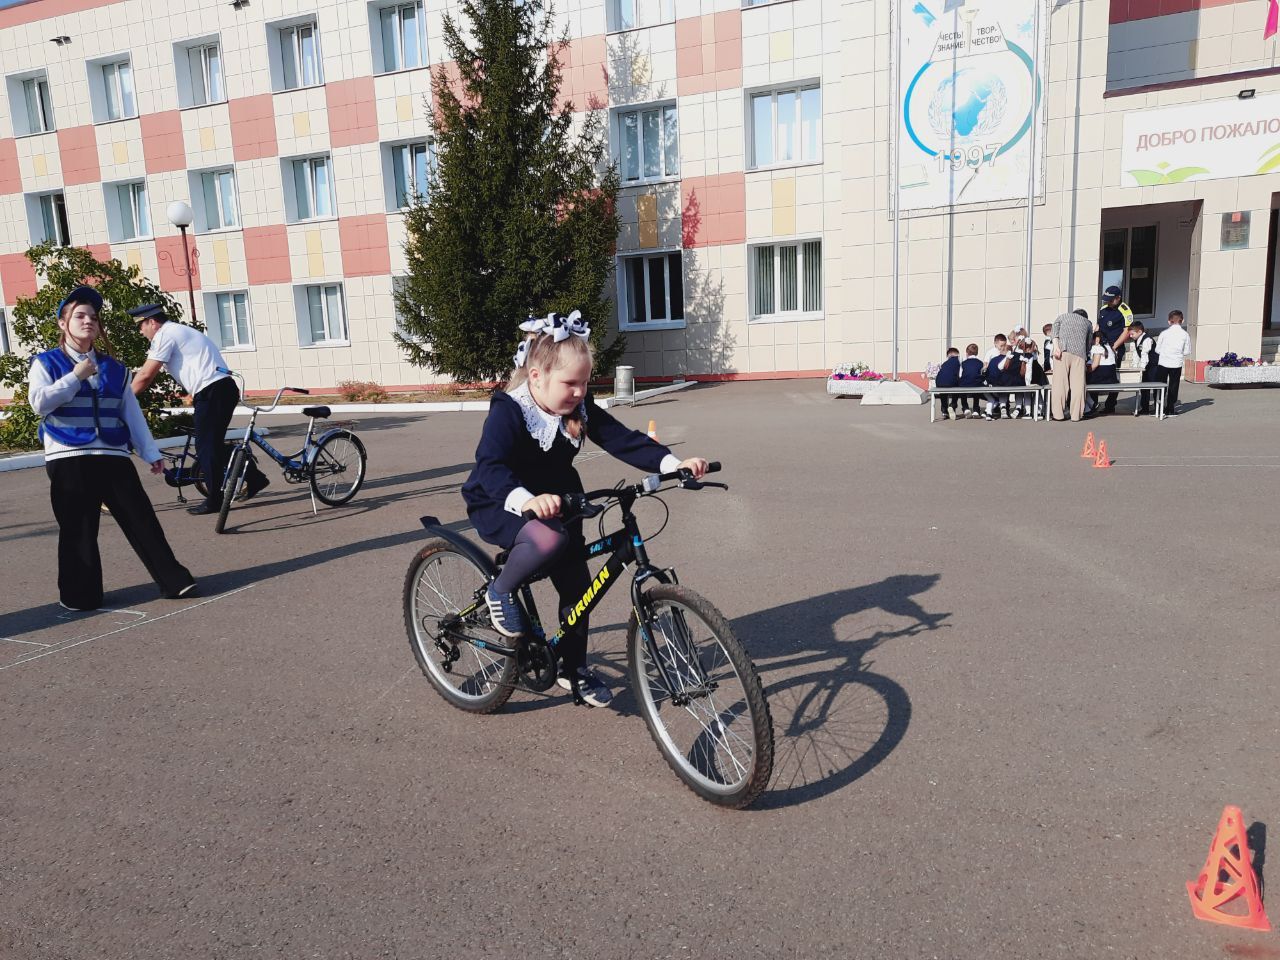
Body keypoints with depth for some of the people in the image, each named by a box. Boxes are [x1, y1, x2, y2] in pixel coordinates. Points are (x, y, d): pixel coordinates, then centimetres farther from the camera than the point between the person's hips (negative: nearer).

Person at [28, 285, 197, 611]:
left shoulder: (113, 367, 14)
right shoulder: (47, 362, 4)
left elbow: (132, 413, 13)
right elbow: (39, 403, -11)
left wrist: (150, 452, 9)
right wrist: (75, 377, -12)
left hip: (113, 456, 3)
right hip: (68, 460, -2)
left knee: (141, 518, -1)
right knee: (78, 530, 2)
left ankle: (173, 580, 2)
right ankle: (81, 595, 15)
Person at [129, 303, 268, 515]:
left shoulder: (164, 335, -5)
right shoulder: (178, 331, 25)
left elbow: (146, 375, -7)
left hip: (211, 392, -9)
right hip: (224, 388, 9)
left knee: (206, 447, -1)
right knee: (214, 444, 17)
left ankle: (214, 501, 5)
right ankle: (254, 477, 18)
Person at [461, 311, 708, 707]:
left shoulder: (580, 408, -8)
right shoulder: (508, 411, -25)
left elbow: (623, 440, -14)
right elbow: (490, 467, -39)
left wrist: (673, 463, -30)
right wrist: (526, 499, -60)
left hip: (555, 503, 7)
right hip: (501, 507, -6)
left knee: (576, 585, 6)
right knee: (549, 540, -37)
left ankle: (574, 669, 27)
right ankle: (501, 592, -8)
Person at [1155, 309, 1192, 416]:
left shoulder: (1164, 333, -4)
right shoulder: (1185, 335, -3)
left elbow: (1157, 349, 1)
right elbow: (1187, 352, 2)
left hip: (1163, 363, 0)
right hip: (1176, 364, 0)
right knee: (1173, 387, 8)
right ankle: (1170, 410, 11)